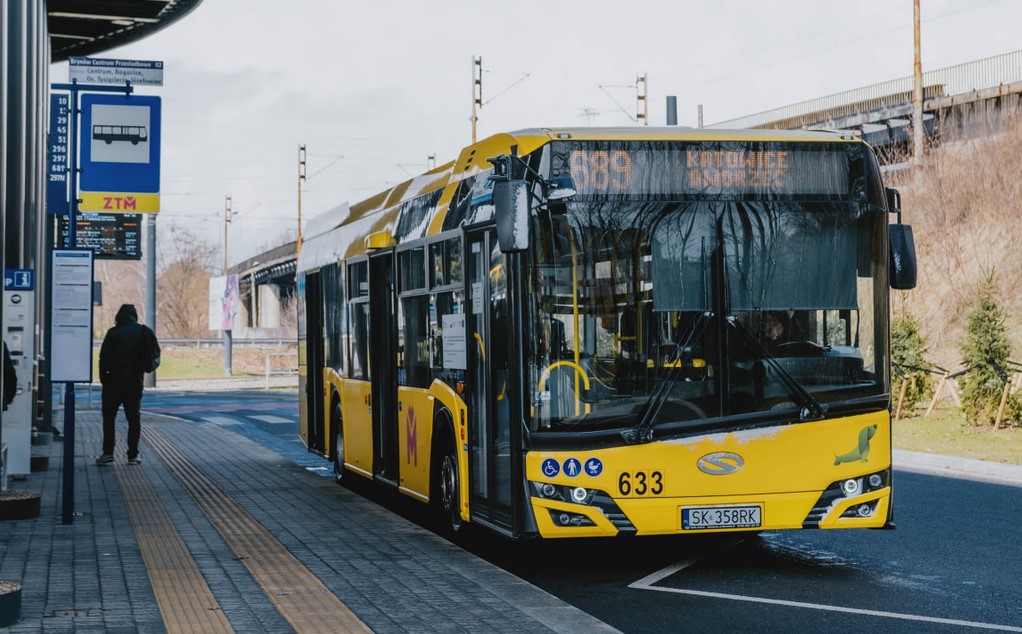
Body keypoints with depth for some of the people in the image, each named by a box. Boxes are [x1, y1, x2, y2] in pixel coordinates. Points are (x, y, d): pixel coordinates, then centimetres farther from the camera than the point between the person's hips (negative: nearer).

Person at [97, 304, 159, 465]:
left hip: (114, 381, -2)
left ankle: (108, 452, 1)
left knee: (109, 417, 7)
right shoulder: (144, 332, 2)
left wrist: (103, 377, 1)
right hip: (135, 382, 2)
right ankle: (133, 455, 5)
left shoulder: (113, 333, -5)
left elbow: (104, 357, -7)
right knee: (134, 418, 8)